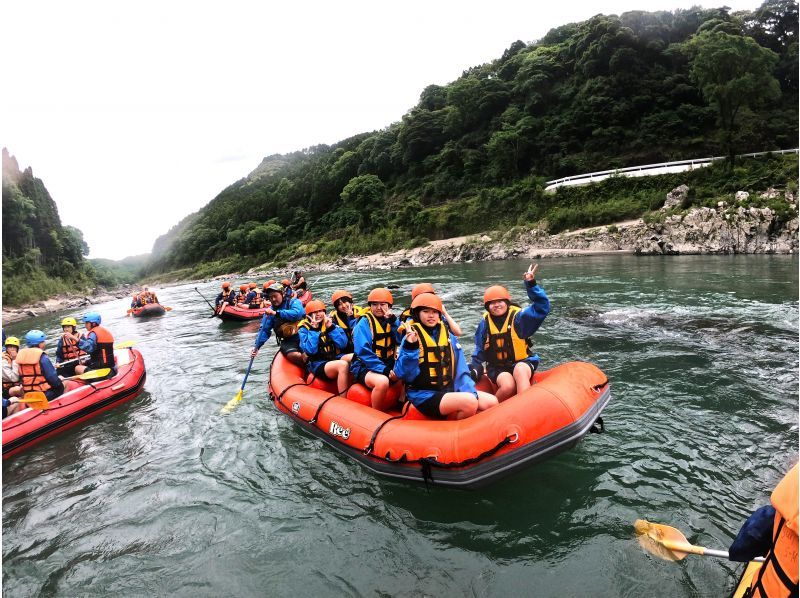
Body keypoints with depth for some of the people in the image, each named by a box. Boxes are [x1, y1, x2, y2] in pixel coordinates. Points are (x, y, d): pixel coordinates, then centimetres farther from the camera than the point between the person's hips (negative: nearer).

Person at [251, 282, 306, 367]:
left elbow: (297, 313, -20)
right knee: (292, 355, -31)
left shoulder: (293, 302, 2)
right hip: (288, 341, 2)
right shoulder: (270, 311, 11)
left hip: (302, 335, -2)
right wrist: (257, 346, -7)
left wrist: (276, 313, -25)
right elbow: (264, 330, 8)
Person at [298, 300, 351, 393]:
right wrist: (314, 329, -13)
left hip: (335, 359, 4)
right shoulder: (304, 330, 3)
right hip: (318, 365, -4)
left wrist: (330, 327, -7)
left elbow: (343, 344, -2)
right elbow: (311, 350, -14)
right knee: (343, 365, -34)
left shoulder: (331, 323, 10)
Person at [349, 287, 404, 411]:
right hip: (365, 367, -6)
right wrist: (385, 370, -23)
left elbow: (402, 341, -7)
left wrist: (393, 321, -18)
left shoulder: (391, 320, 7)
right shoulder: (364, 323, -9)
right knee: (382, 381, -34)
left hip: (387, 366, 6)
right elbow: (363, 352, -18)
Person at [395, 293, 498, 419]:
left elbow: (460, 369, 8)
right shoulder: (412, 338, -6)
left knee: (492, 402, -7)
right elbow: (402, 373, -14)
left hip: (450, 390, 6)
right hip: (424, 395, -6)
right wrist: (410, 347, -26)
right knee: (469, 402, -28)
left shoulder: (449, 337, 10)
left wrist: (469, 391, -7)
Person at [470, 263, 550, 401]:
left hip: (522, 363, -1)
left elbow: (542, 307, -20)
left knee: (520, 370, -38)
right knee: (508, 386, -31)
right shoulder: (485, 323, 2)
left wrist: (531, 285, -29)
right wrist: (475, 368, 7)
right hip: (498, 368, 1)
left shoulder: (518, 316, -7)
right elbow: (479, 349, 14)